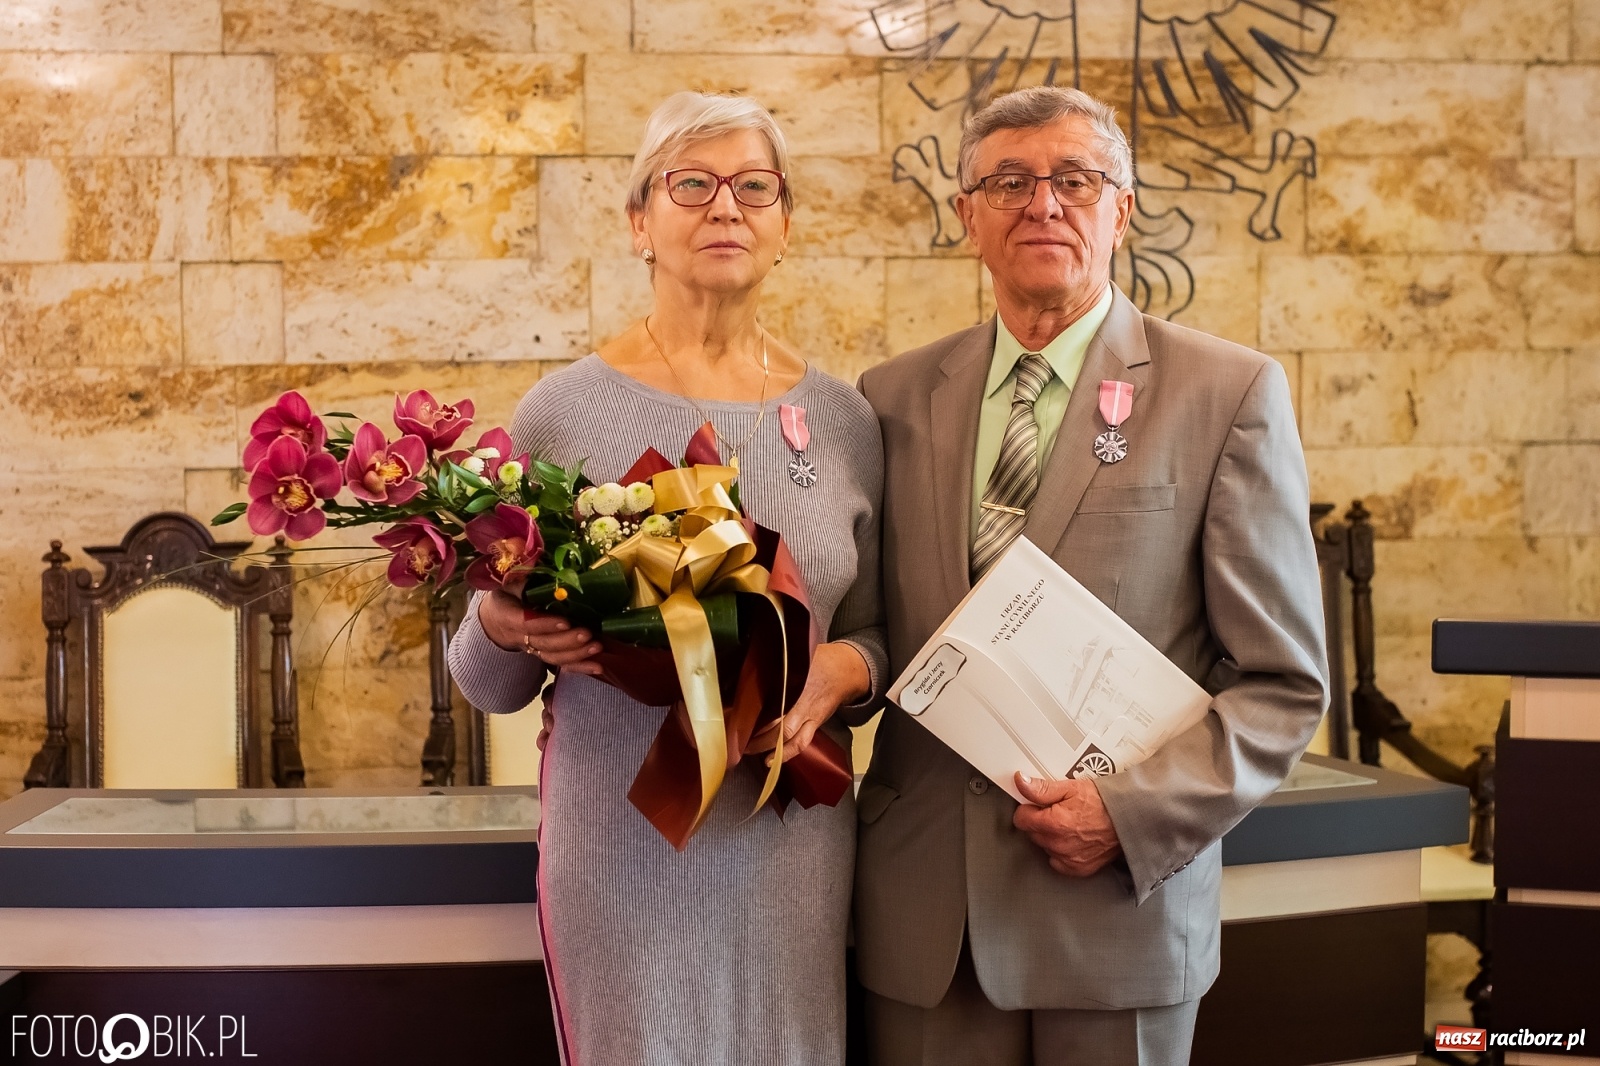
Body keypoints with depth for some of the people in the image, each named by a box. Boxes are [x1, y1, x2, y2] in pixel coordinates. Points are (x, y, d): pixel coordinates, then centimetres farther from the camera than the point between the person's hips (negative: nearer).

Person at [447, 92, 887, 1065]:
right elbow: (486, 683, 4)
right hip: (620, 846, -2)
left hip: (790, 842, 3)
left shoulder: (844, 417, 3)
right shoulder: (564, 410, -3)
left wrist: (843, 670, -9)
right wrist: (507, 630, -17)